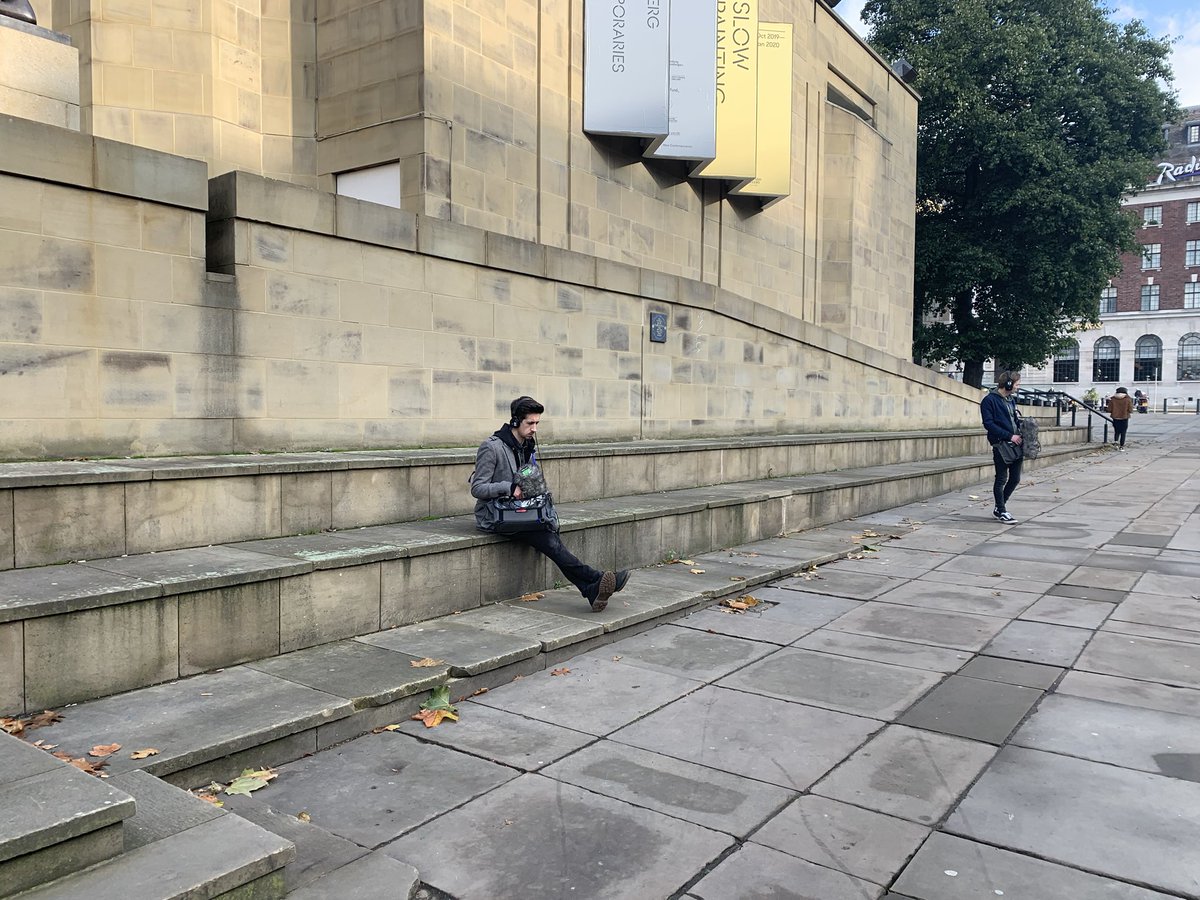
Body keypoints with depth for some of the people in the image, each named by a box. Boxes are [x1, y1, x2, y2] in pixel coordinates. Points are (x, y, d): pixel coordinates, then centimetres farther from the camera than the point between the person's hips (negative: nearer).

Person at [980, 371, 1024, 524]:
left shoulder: (1011, 400, 17)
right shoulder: (990, 400, -8)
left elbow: (1016, 420, 23)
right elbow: (989, 424, -14)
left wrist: (1021, 433, 2)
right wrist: (1009, 436, -18)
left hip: (1015, 444, 8)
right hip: (1000, 445, -8)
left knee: (1015, 478, 10)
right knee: (1001, 479, 1)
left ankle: (999, 507, 25)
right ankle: (1002, 511, 12)